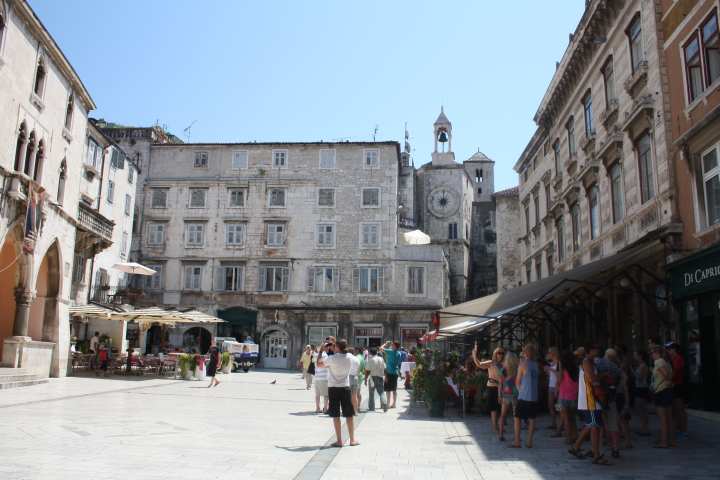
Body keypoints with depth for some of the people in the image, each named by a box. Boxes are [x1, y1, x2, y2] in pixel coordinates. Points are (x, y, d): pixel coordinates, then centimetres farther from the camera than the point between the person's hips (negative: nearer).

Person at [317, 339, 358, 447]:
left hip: (333, 388, -3)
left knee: (336, 415, 3)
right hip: (345, 387, 3)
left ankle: (339, 441, 4)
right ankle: (352, 439, 15)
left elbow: (319, 364, -1)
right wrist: (334, 350, 22)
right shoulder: (350, 357, -4)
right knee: (349, 415, 10)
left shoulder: (332, 358, -14)